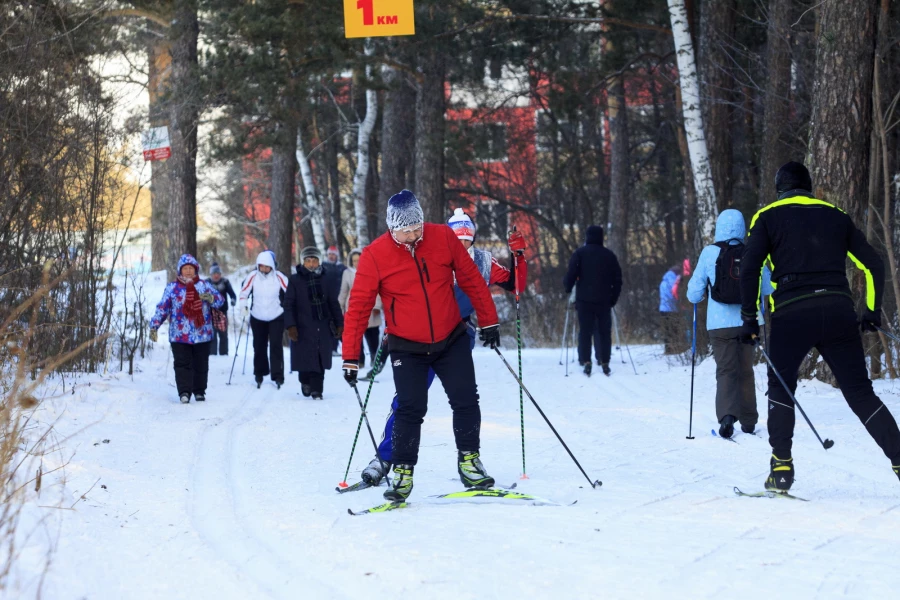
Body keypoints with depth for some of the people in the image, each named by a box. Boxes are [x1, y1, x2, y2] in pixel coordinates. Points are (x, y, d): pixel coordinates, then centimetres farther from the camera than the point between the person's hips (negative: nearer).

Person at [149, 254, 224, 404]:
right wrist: (154, 325, -5)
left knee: (201, 365, 8)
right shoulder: (172, 288, 5)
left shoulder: (204, 286, 7)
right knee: (182, 364, -9)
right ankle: (184, 392, -11)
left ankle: (199, 391, 20)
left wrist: (211, 298, -21)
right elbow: (162, 307, 4)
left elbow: (220, 300, 1)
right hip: (179, 335, -1)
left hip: (202, 334, 1)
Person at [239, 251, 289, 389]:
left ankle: (277, 376, -9)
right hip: (257, 318, 2)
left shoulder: (279, 277, -13)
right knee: (259, 346, 10)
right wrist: (244, 305, -9)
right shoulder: (253, 277, -9)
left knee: (276, 345, -9)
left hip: (276, 317, -2)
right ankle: (259, 373, 24)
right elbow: (244, 292, 2)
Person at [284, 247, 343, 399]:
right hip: (304, 327, -2)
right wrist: (291, 326, -10)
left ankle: (317, 390, 3)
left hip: (323, 326, 2)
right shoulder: (295, 280, 0)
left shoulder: (324, 279, 7)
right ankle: (305, 382, 28)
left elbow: (333, 303, 12)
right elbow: (288, 304, -1)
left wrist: (339, 323, 10)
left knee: (320, 358, -3)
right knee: (305, 358, 2)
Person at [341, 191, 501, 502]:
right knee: (410, 409, -8)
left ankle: (469, 461, 15)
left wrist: (489, 321, 5)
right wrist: (350, 357, -12)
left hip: (452, 340, 2)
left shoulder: (443, 238, -10)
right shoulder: (375, 255, -15)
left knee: (466, 400, -1)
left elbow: (471, 280, 1)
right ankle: (403, 472, 4)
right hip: (408, 348, -2)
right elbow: (358, 307, -11)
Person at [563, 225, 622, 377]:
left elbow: (571, 273, -9)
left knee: (585, 331, 2)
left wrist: (567, 289, 8)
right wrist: (614, 297, 15)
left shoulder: (580, 253, -1)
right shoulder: (609, 255, 7)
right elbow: (617, 279, 9)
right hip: (604, 300, 2)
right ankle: (605, 362, 3)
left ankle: (586, 361, -7)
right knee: (604, 331, 7)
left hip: (584, 299, -2)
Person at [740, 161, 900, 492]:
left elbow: (750, 268, -3)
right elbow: (873, 264, 16)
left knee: (781, 388, 16)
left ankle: (782, 467, 3)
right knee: (860, 393, 7)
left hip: (791, 315, -2)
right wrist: (872, 311, 23)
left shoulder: (768, 217, 10)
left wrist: (749, 318, 2)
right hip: (839, 313, 2)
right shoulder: (836, 215, 19)